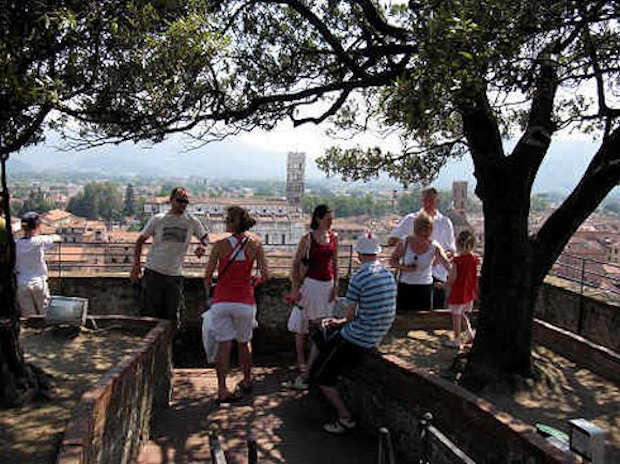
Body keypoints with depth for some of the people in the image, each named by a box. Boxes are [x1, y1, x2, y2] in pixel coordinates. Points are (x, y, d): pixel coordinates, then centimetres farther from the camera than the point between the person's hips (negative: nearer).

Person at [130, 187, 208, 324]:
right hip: (153, 273, -1)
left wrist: (202, 246, -6)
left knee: (171, 316, 6)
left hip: (175, 276, 2)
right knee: (150, 314, 2)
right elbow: (141, 239, 8)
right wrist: (136, 264, 0)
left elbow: (205, 236, 18)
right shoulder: (158, 219, 0)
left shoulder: (192, 221, 3)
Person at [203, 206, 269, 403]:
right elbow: (265, 275, -5)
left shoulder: (221, 245, -6)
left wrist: (209, 295, 15)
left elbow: (207, 275, -3)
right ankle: (247, 381, 35)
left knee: (223, 344, 4)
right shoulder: (255, 244, -3)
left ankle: (222, 389, 1)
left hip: (221, 300, -1)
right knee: (244, 343, 19)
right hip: (244, 301, 1)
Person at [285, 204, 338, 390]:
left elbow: (335, 263, 12)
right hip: (310, 284, -4)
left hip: (328, 285, 4)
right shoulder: (308, 238, -7)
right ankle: (302, 366, 17)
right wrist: (295, 288, -10)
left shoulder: (334, 237, 5)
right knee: (301, 328, 3)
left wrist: (335, 286, 6)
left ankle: (307, 371, 16)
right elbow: (296, 263, -5)